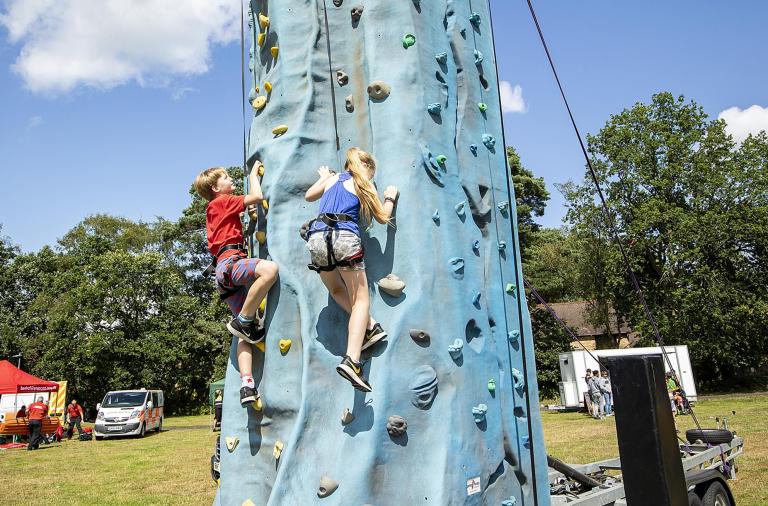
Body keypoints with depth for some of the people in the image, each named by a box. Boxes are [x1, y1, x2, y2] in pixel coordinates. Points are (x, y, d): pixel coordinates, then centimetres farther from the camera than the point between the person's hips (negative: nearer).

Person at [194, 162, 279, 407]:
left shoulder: (216, 209, 32)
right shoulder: (222, 201, 6)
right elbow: (257, 196, -2)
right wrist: (253, 172, 12)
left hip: (225, 276, 9)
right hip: (230, 261, -9)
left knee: (244, 335, -1)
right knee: (270, 268, -38)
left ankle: (247, 385, -10)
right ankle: (243, 321, -25)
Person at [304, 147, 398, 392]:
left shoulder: (332, 178, 24)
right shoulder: (363, 184, 14)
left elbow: (308, 196, 39)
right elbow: (383, 217, 16)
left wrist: (323, 177, 55)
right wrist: (390, 197, 34)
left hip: (317, 238, 5)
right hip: (345, 238, -5)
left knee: (337, 290, 28)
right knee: (361, 299, 1)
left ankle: (369, 326, 13)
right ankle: (351, 361, -14)